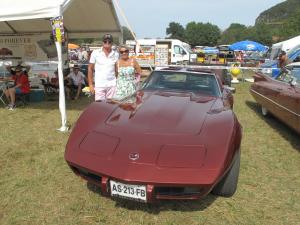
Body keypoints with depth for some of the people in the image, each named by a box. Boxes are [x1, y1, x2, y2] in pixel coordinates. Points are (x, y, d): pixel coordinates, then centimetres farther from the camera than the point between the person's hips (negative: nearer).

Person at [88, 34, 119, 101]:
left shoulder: (116, 54, 4)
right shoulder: (95, 53, 0)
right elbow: (90, 69, 4)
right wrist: (90, 84, -1)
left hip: (112, 85, 2)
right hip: (99, 85, -1)